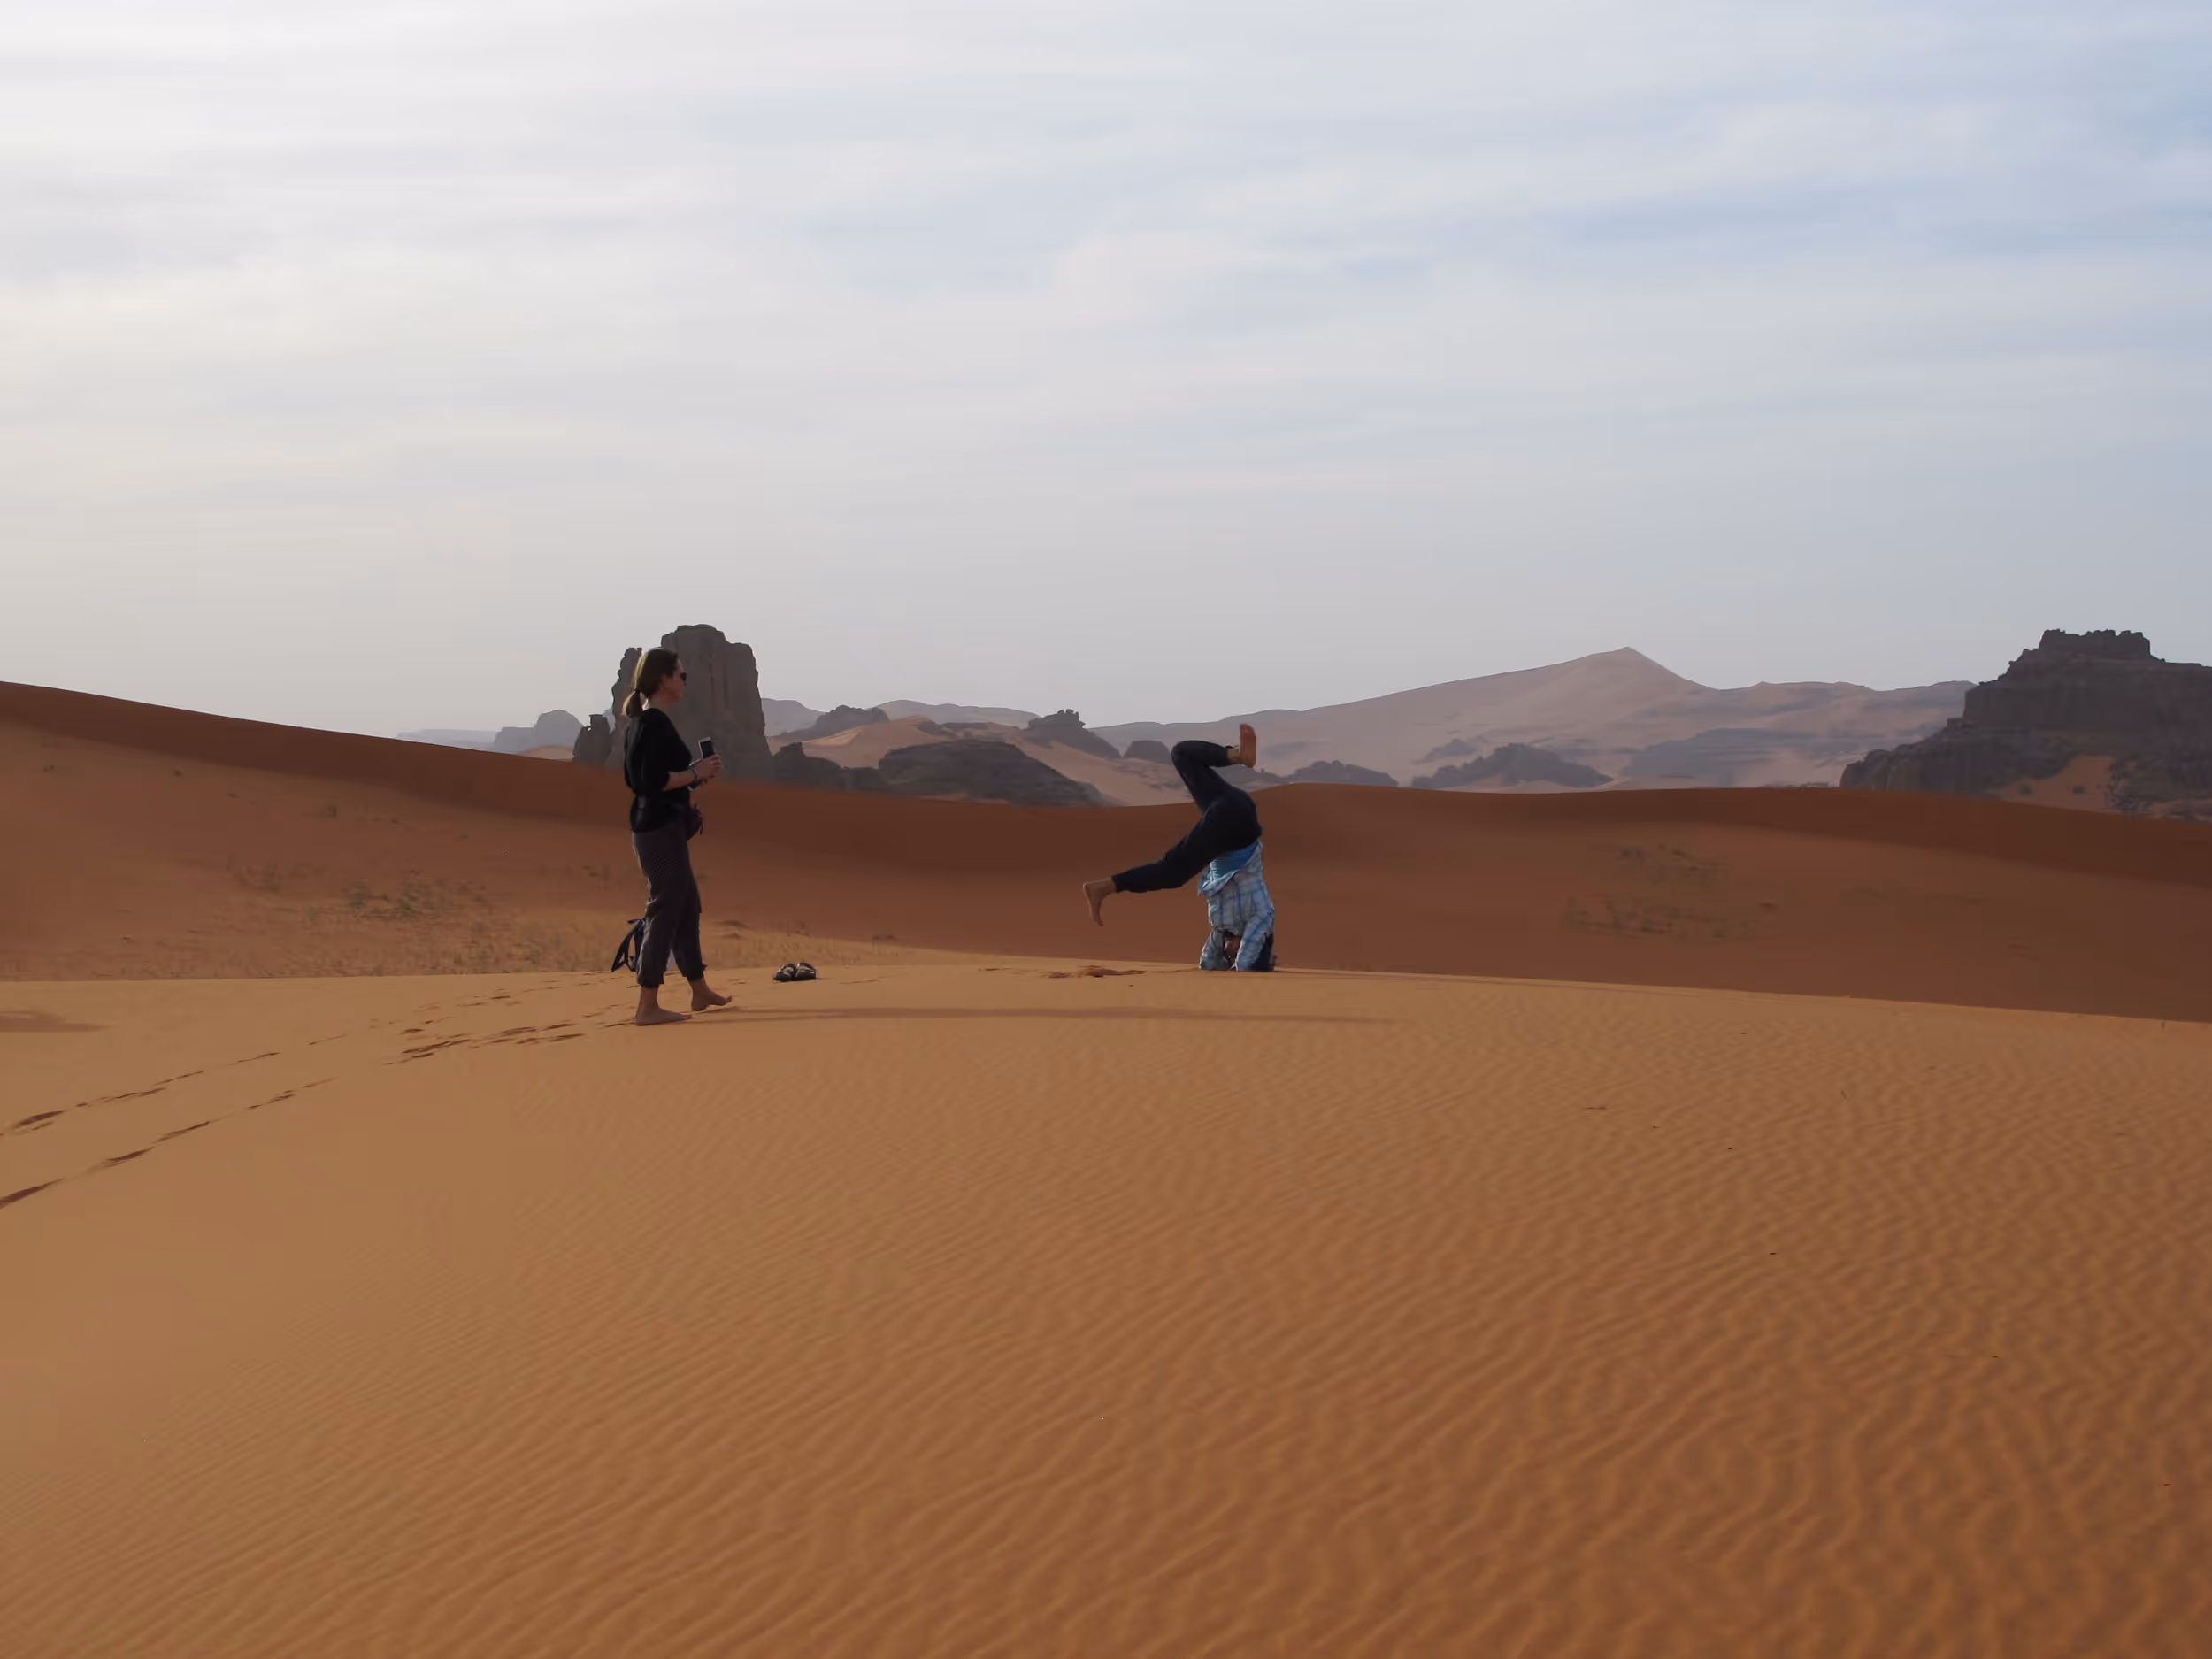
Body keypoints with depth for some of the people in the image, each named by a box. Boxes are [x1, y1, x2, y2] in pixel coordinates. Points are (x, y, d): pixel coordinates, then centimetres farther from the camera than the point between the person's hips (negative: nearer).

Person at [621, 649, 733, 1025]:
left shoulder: (637, 722, 13)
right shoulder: (657, 723, -17)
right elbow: (655, 780, -25)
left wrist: (692, 774, 13)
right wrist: (697, 773, -14)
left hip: (652, 826, 11)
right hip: (662, 828, -11)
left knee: (687, 906, 18)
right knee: (665, 911, -7)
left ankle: (700, 991, 27)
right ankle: (647, 1006, -5)